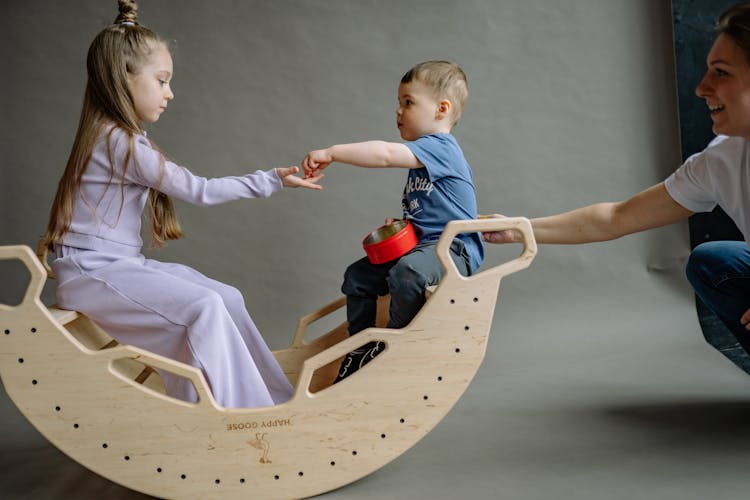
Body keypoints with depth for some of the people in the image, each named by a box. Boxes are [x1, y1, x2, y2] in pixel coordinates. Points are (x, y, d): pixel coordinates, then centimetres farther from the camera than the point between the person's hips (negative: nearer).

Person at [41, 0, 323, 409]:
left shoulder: (121, 138, 14)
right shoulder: (121, 142, -17)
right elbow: (200, 191, -14)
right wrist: (272, 180, -9)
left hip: (122, 265, 10)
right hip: (92, 274, -9)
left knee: (228, 298, 2)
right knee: (203, 307, -24)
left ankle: (274, 399, 7)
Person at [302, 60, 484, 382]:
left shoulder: (440, 146, -14)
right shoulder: (424, 155, 18)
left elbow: (385, 154, -29)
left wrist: (330, 153, -25)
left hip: (453, 249, -11)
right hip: (421, 244, 11)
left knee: (406, 273, -38)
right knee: (357, 276, 11)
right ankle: (361, 349, 17)